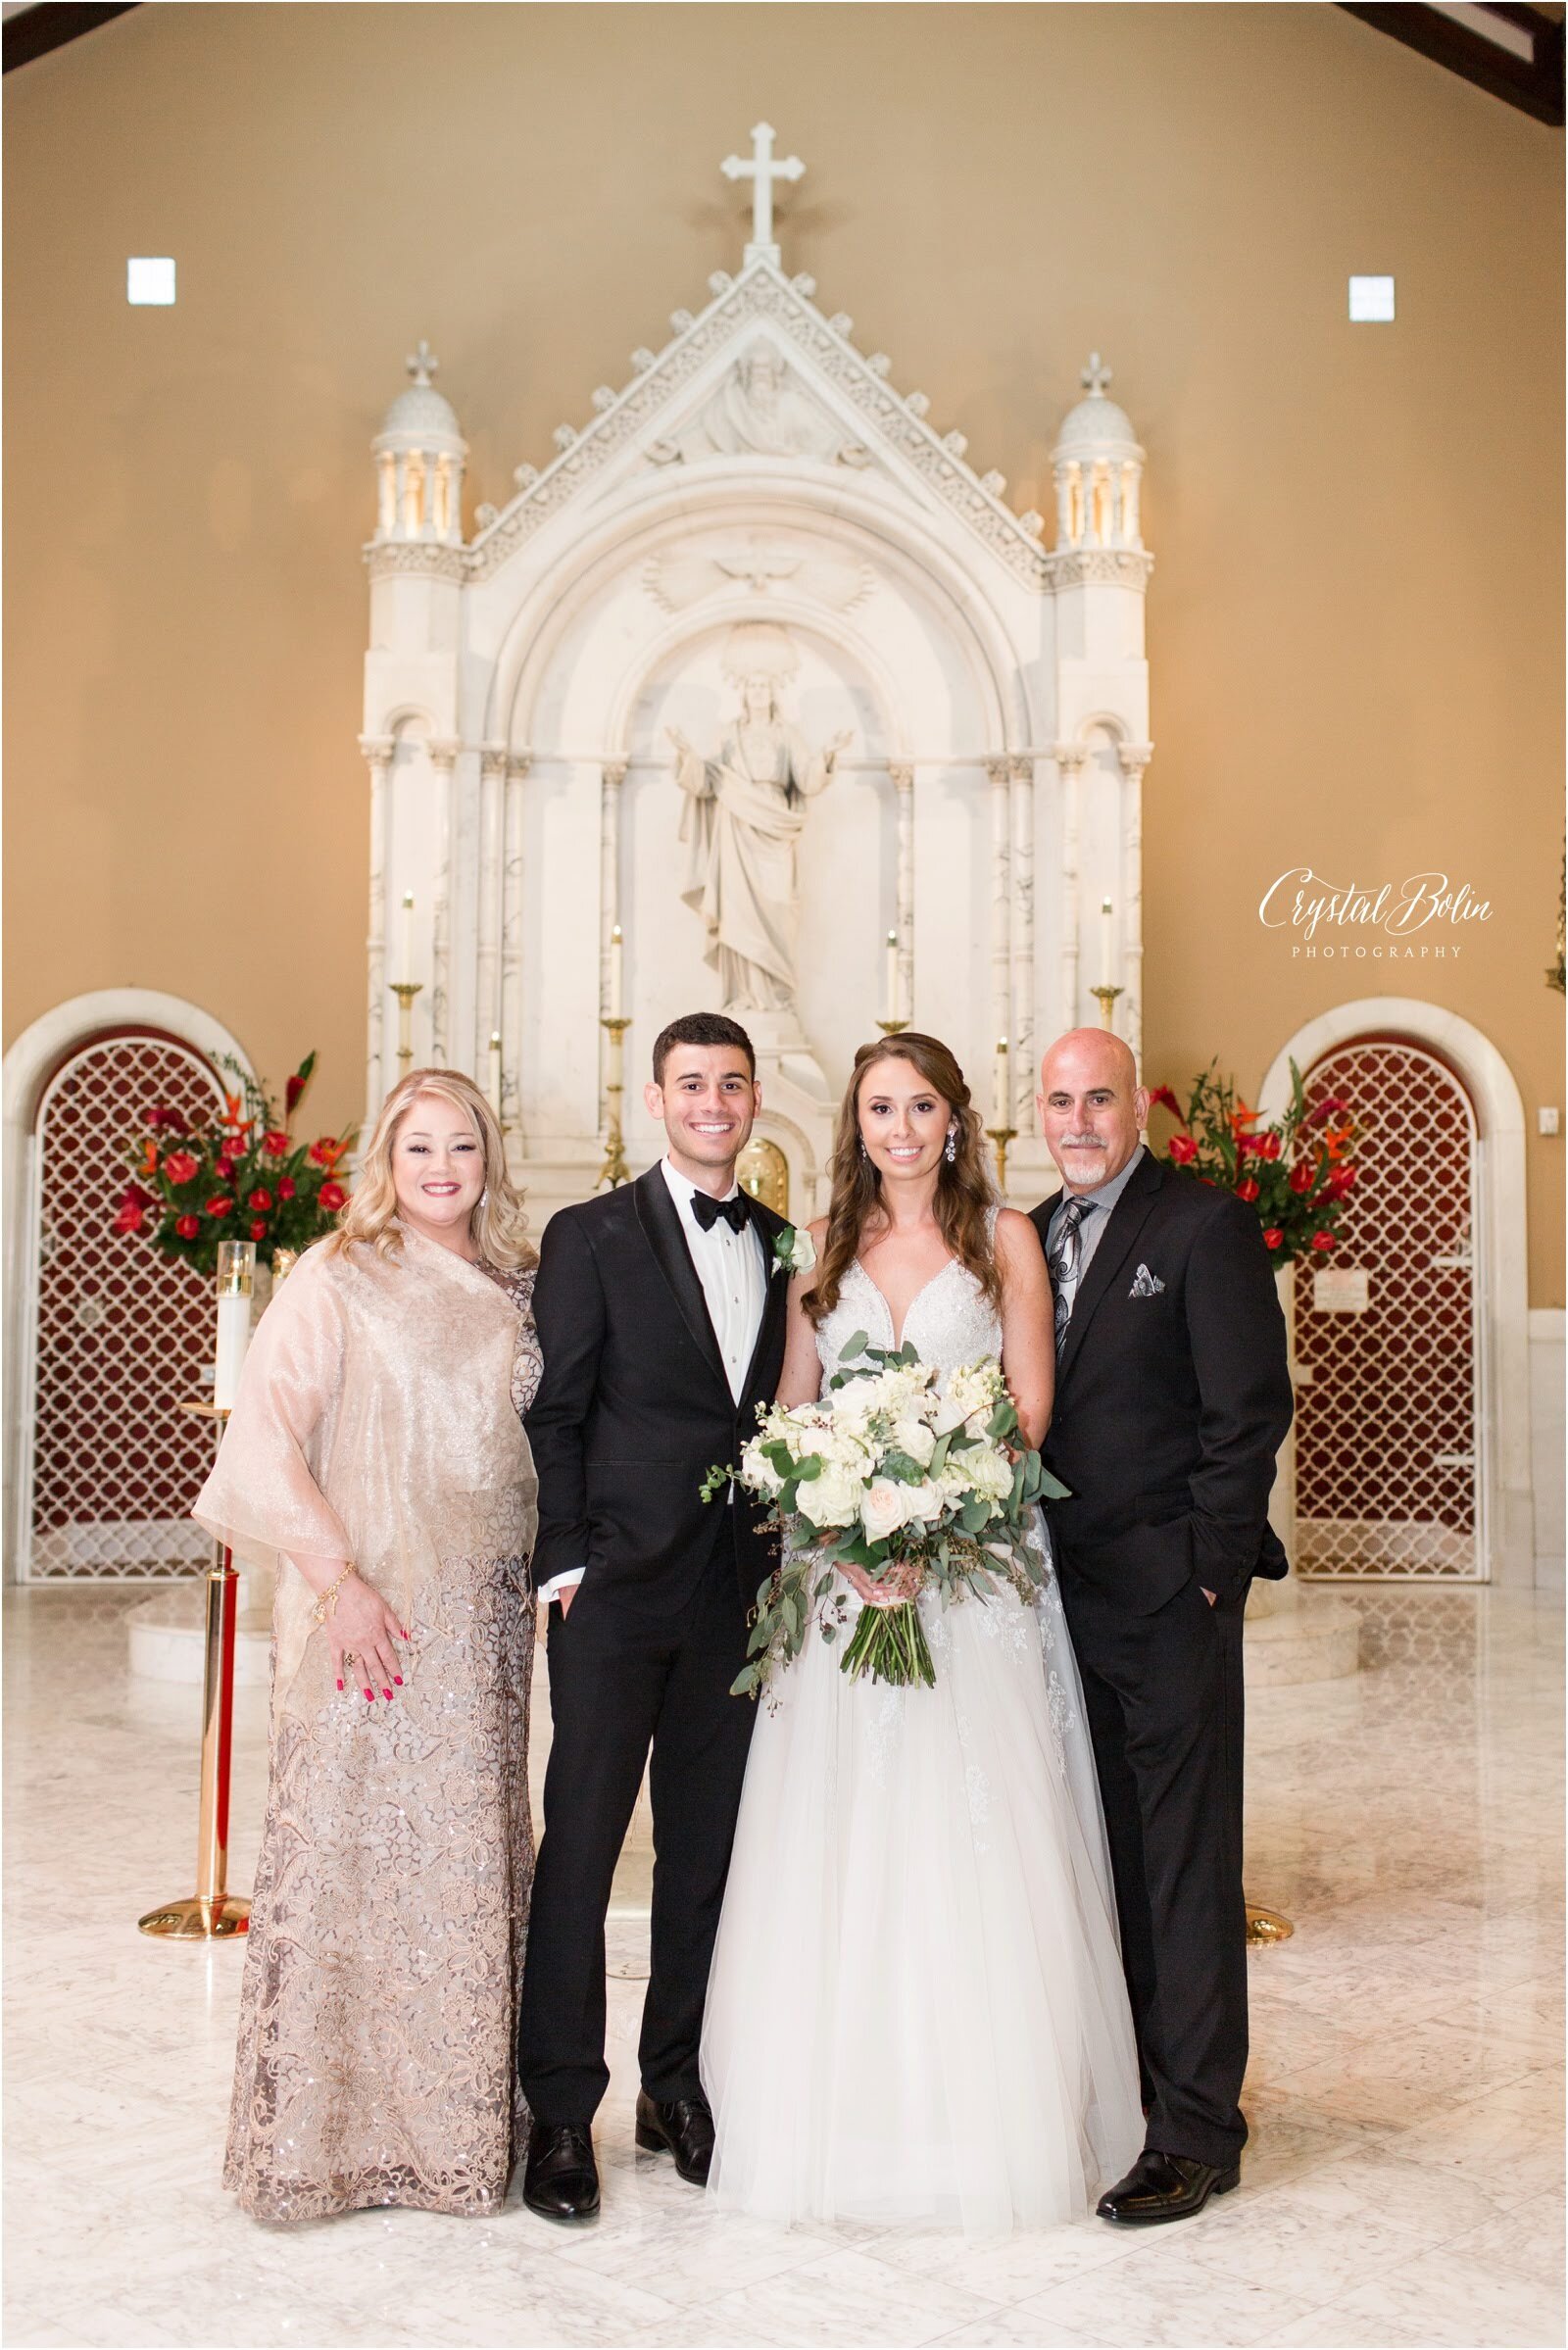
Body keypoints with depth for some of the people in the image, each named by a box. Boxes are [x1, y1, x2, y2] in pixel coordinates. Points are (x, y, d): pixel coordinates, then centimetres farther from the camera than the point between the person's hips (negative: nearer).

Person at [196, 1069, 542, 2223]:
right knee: (354, 1846, 0)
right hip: (371, 1612, -5)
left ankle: (462, 2117, 25)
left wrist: (541, 1573, 7)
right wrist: (336, 1580, -17)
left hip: (485, 1618, 6)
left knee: (473, 1856, 11)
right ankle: (334, 2129, 15)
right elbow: (264, 1438, -11)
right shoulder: (340, 1278, -6)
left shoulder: (515, 1287, 11)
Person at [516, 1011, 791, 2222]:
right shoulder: (591, 1236, 0)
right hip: (619, 1584, -4)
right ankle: (561, 2110, 12)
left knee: (708, 1842, 11)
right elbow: (556, 1413, -3)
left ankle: (679, 2082, 25)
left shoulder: (785, 1245, 11)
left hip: (739, 1588, 4)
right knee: (581, 1843, 0)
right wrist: (565, 1561, -9)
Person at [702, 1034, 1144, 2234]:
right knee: (838, 1844, 2)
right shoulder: (824, 1246, 11)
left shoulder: (1004, 1237, 4)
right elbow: (791, 1411, 10)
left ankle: (993, 2123, 10)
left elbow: (1031, 1406, -2)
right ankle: (846, 2118, 13)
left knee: (973, 1836, -2)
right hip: (842, 1554, 3)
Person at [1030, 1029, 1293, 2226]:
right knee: (1108, 1857, 13)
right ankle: (1122, 2090, 25)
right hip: (1067, 1590, 6)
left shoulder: (1204, 1225, -7)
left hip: (1168, 1593, -6)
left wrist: (1208, 1568, -13)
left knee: (1188, 1867, 1)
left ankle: (1198, 2128, 11)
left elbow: (1250, 1410, -10)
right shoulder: (1033, 1236, 13)